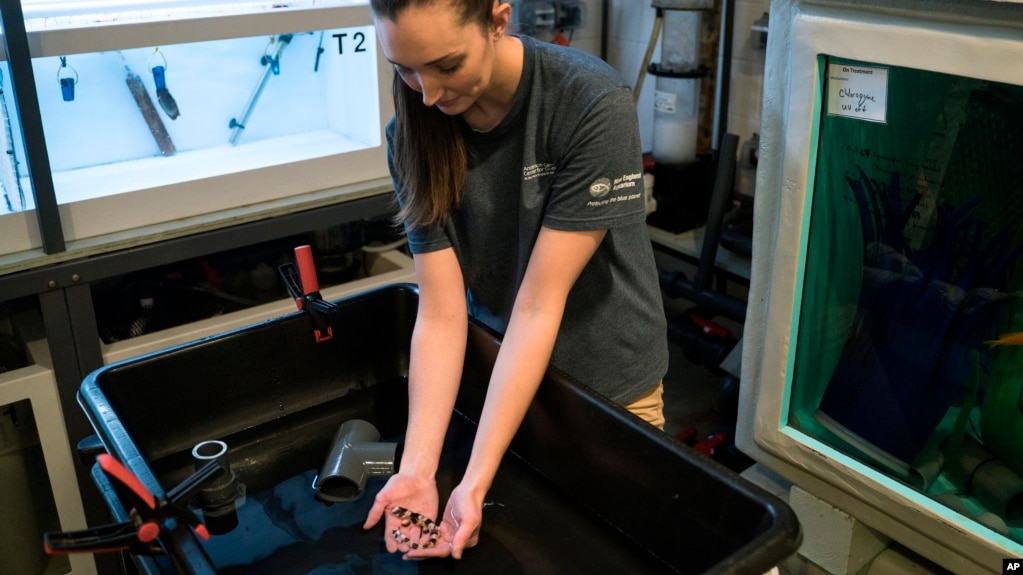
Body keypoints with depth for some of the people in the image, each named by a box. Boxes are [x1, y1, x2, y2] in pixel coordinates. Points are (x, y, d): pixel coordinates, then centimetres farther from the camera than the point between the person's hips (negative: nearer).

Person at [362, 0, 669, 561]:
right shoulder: (413, 134, -15)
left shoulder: (592, 104, -28)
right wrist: (417, 469, -27)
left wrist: (476, 482, -30)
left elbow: (538, 305, -29)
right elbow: (441, 312, -17)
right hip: (499, 367, 3)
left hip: (606, 377, -3)